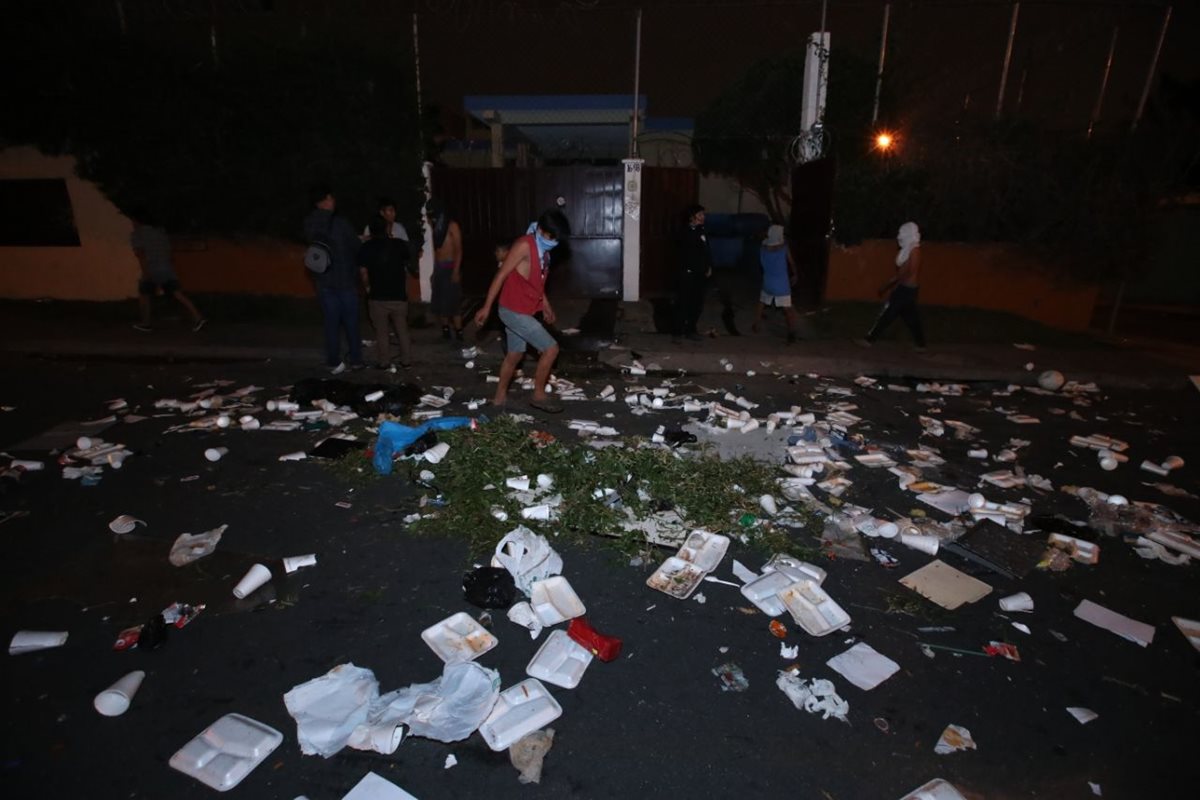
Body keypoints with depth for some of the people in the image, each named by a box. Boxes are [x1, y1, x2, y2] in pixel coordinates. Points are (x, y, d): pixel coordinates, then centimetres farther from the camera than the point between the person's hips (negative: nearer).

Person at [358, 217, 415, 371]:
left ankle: (384, 363, 15)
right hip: (399, 296, 1)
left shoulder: (366, 247, -3)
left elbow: (363, 272, -10)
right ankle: (405, 361, 19)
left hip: (377, 297, -1)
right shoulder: (400, 244, -1)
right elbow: (409, 266, 14)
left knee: (382, 332, 9)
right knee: (402, 330, 13)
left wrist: (368, 288, 5)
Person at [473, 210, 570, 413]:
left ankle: (500, 397, 32)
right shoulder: (524, 245, -19)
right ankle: (539, 396, 7)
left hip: (522, 311, 9)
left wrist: (545, 304, 26)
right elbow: (501, 276, -18)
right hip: (514, 311, -9)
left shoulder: (543, 249, 8)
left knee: (515, 354, 19)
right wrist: (487, 307, -17)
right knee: (551, 348, -7)